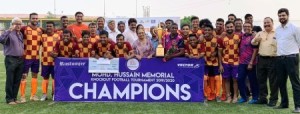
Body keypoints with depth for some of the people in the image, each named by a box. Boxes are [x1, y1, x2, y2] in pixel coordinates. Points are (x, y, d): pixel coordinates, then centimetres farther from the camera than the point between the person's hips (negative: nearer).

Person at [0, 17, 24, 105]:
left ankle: (14, 98, 19)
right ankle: (9, 99, 8)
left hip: (20, 60, 6)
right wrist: (10, 30, -32)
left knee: (17, 81, 10)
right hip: (11, 59, -6)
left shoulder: (21, 34, 15)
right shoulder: (9, 33, -6)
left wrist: (23, 54, 10)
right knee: (10, 80, 0)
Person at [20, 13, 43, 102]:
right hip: (26, 57, -5)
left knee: (35, 75, 10)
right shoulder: (24, 29, -7)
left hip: (36, 57, 5)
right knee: (24, 76, -2)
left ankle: (33, 95, 19)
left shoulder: (41, 30, 7)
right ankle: (22, 96, 4)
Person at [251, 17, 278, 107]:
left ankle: (273, 99, 12)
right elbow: (253, 43, 7)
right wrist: (255, 40, -15)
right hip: (261, 59, 5)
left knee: (273, 81, 1)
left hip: (272, 59, -4)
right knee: (261, 79, 10)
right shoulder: (260, 33, 14)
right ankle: (262, 97, 22)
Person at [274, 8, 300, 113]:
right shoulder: (277, 29, 12)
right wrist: (280, 51, 13)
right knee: (281, 82, 11)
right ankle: (284, 103, 24)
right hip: (280, 58, 6)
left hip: (291, 58, -6)